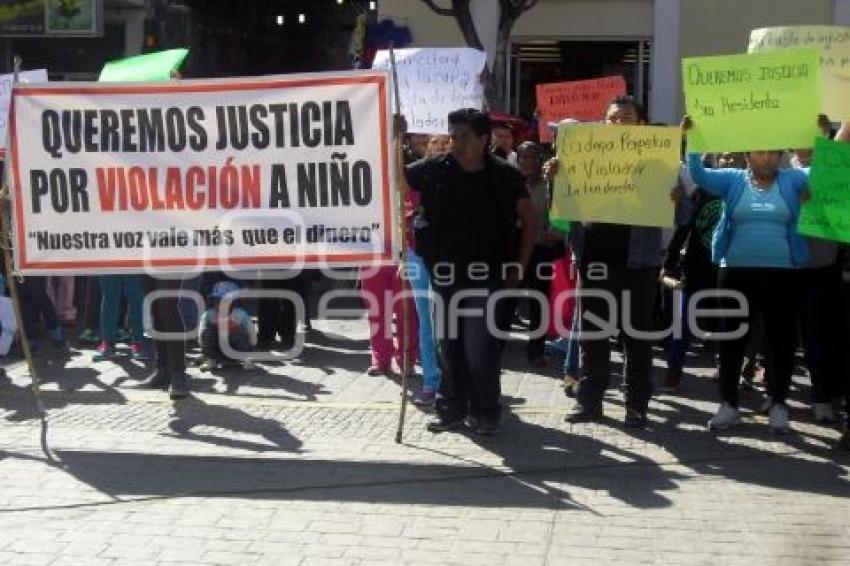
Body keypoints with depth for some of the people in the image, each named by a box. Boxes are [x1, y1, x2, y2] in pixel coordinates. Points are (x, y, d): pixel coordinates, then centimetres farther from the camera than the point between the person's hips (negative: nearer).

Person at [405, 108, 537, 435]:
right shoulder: (434, 171, -1)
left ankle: (485, 412, 10)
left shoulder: (504, 175, -3)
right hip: (446, 274, 3)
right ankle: (452, 410, 22)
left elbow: (529, 220, 6)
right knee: (450, 346, 10)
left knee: (482, 347, -5)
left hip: (487, 276, -2)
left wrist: (520, 267, 2)